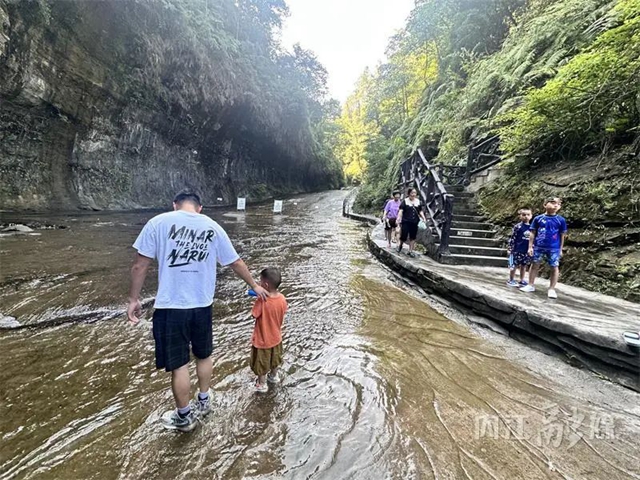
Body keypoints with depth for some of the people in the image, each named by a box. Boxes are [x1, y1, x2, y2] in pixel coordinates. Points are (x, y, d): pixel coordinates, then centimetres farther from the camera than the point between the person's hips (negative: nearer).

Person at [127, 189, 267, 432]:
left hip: (170, 307, -3)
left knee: (178, 364, 13)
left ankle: (184, 417, 31)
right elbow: (236, 263, 9)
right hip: (202, 306, 3)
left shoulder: (159, 222, -6)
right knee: (203, 356, 24)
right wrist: (254, 285, 22)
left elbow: (140, 265, -6)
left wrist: (133, 299, 6)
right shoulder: (213, 227, 2)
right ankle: (203, 402, 42)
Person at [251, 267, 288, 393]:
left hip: (262, 339, -5)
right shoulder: (282, 298, -17)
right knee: (275, 358, 30)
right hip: (276, 337, 5)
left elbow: (254, 315, -17)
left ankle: (262, 384, 39)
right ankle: (274, 376, 52)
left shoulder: (262, 301, -33)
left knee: (261, 362, 20)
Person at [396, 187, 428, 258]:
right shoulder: (405, 201, -2)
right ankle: (400, 244, 28)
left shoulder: (418, 201, 11)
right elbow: (400, 211, -9)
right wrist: (399, 219, -22)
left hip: (414, 222, 4)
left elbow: (420, 211, 16)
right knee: (404, 236, -4)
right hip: (406, 222, -4)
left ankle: (410, 251, 17)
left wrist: (423, 218, 2)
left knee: (413, 237, 7)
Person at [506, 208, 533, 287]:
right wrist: (509, 248, -11)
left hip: (527, 251, 5)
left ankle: (522, 281, 24)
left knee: (524, 265, 13)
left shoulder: (531, 227, 5)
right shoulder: (518, 226, -10)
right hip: (517, 250, -5)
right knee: (514, 265, 2)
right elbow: (512, 238, -9)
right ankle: (511, 280, 14)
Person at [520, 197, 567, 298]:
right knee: (535, 265, 9)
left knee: (554, 268, 4)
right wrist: (530, 247, -2)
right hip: (538, 247, 0)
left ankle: (552, 289, 14)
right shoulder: (538, 218, -1)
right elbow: (532, 233, 2)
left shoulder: (561, 220, 0)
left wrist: (560, 249, 4)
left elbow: (562, 236, 5)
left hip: (554, 248, 0)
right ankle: (530, 285, 20)